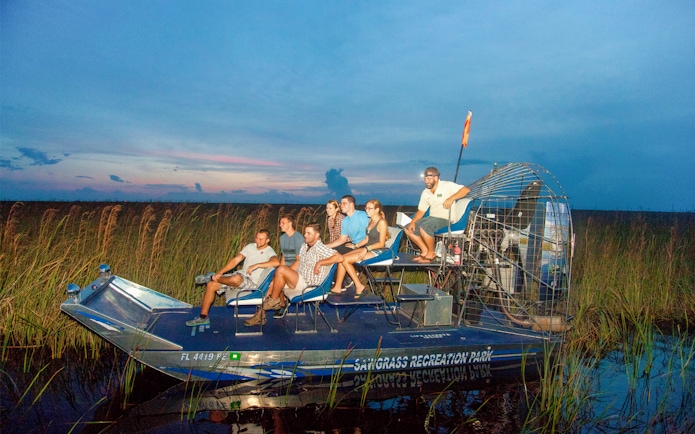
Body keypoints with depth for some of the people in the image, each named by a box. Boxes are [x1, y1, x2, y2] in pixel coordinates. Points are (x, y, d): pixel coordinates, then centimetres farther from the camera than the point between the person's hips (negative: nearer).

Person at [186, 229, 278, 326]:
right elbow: (235, 260, 5)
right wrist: (220, 272, -6)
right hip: (241, 276, 7)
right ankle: (203, 317, 4)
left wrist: (256, 265, -33)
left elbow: (276, 262, -32)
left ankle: (212, 277, -9)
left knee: (236, 278, -40)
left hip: (252, 283, -7)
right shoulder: (250, 246, 11)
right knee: (211, 285, -4)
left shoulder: (269, 252, -9)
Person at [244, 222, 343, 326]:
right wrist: (287, 273, 7)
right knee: (272, 282, -3)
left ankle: (274, 300, -8)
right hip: (297, 280, 9)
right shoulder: (304, 246, 14)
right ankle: (260, 315, -1)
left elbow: (339, 257, -24)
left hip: (307, 284, -9)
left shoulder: (320, 247, -13)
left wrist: (320, 263, -23)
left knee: (281, 269, -25)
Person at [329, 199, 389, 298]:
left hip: (376, 251, -9)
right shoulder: (370, 221, 15)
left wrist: (366, 249, -22)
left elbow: (381, 243, -16)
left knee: (345, 260, -19)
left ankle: (359, 286, -11)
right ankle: (337, 288, -10)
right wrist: (356, 246, 7)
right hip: (367, 248, 9)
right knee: (342, 258, -9)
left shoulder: (381, 223, -12)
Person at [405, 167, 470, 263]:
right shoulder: (425, 193, 11)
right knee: (408, 229, -1)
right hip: (432, 218, 8)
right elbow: (421, 211, 12)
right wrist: (413, 222, -4)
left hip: (445, 219, -8)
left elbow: (466, 190, -19)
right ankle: (425, 251, 4)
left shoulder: (447, 186, -9)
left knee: (424, 227, -34)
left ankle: (431, 253, -14)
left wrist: (451, 198, -31)